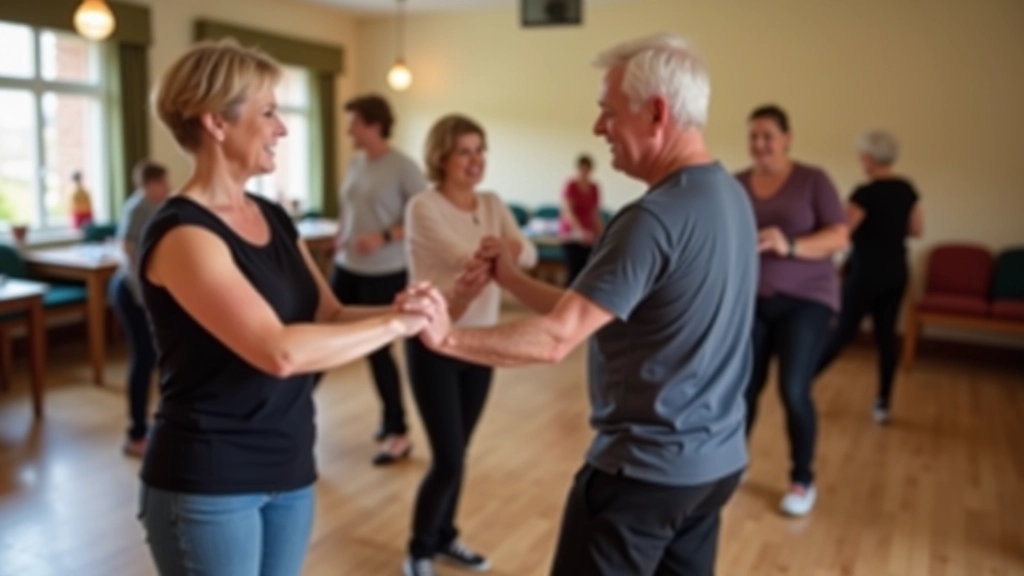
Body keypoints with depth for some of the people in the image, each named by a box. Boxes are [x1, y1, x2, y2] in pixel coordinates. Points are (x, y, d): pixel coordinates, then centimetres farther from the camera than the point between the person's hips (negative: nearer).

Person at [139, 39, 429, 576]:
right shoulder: (181, 232, -19)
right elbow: (280, 351, -30)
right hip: (206, 483, -7)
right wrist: (395, 323, -21)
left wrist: (405, 309, -15)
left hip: (289, 470, 7)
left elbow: (330, 317, 1)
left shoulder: (273, 218, 7)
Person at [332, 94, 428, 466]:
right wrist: (340, 234, 5)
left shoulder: (403, 168, -12)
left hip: (385, 275, -7)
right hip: (346, 269, 7)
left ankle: (398, 433, 16)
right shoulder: (355, 164, 9)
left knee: (377, 351, 0)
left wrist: (384, 237, -22)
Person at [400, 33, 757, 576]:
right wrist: (511, 279, 4)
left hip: (647, 466, -9)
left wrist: (447, 337, -21)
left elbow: (555, 339, -25)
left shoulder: (656, 217, -24)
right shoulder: (729, 196, 5)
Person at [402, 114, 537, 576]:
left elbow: (527, 255, -9)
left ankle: (444, 537, 36)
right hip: (433, 345, -6)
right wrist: (502, 247, -9)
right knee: (448, 460, -4)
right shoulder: (423, 207, -13)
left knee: (458, 453, 16)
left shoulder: (492, 205, 6)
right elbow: (467, 257, -25)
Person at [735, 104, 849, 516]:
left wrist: (790, 246, -25)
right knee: (744, 387, 2)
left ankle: (803, 480, 13)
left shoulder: (813, 180, -3)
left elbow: (839, 237, -9)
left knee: (794, 391, -7)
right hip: (749, 299, 2)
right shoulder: (736, 185, 4)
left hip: (805, 300, -2)